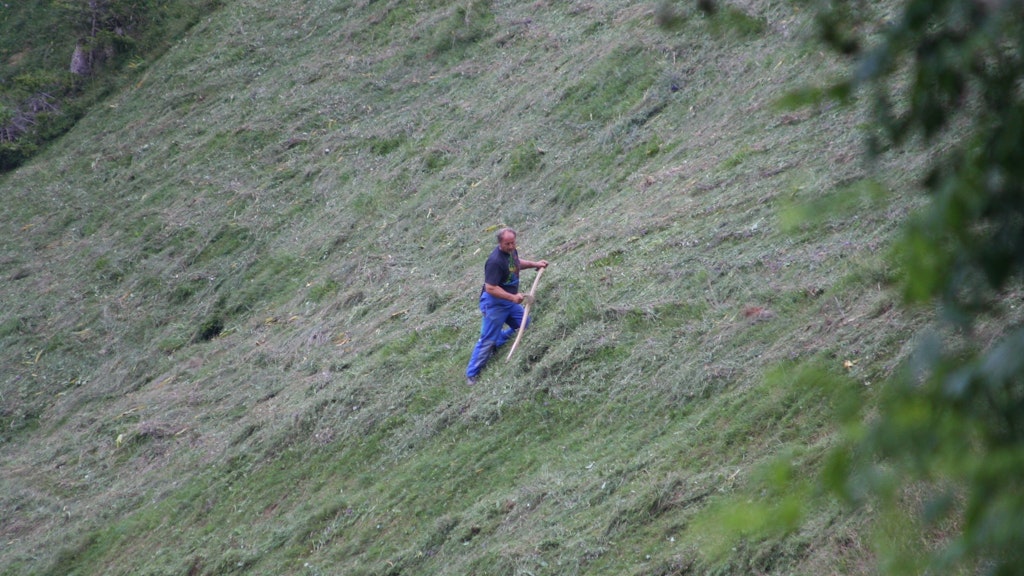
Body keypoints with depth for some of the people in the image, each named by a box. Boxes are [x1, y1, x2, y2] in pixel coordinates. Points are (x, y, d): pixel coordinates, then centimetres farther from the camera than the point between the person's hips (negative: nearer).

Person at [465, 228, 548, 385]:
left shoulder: (511, 250, -2)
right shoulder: (495, 261, -30)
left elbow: (517, 263, 23)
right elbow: (490, 288, -30)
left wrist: (534, 264, 9)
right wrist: (513, 297, -34)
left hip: (510, 301, 9)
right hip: (494, 303, -9)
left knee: (524, 325, 20)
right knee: (487, 340, -4)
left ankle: (496, 342, 34)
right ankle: (471, 374, 5)